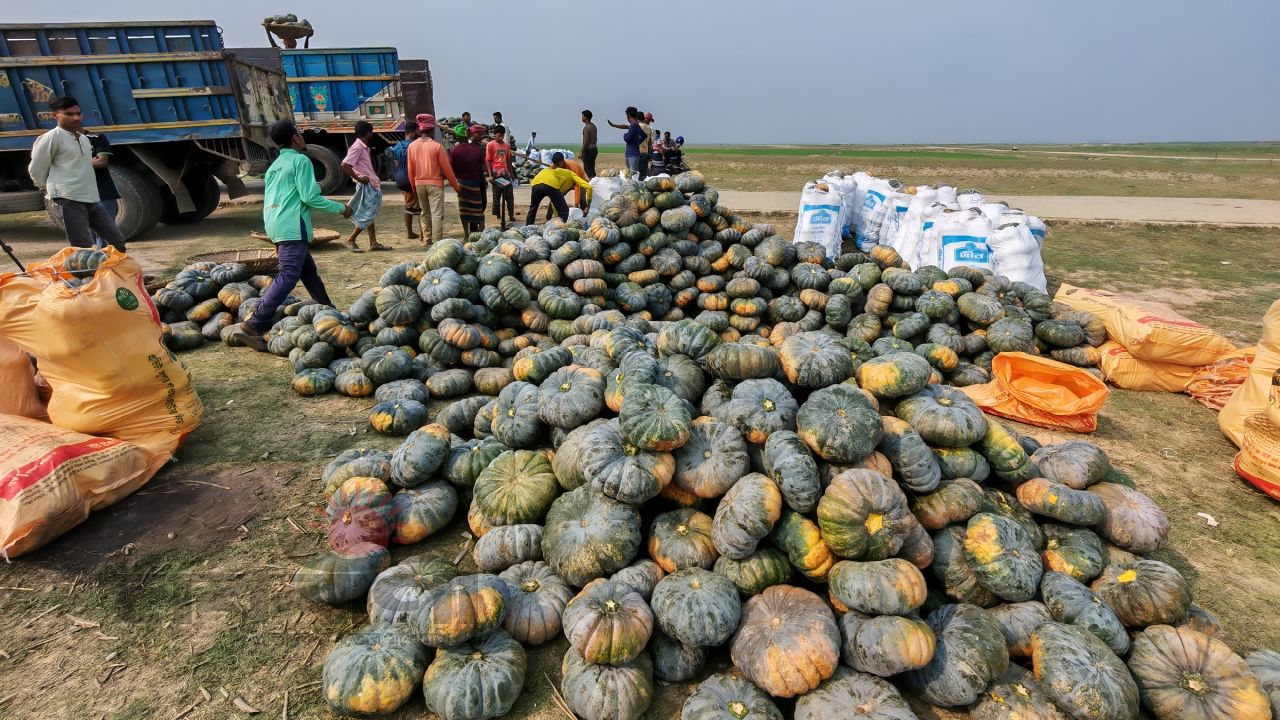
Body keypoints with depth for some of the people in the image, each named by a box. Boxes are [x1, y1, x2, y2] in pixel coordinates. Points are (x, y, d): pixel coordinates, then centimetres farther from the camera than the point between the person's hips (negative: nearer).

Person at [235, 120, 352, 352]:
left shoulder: (275, 165, 22)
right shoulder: (300, 160, -4)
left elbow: (272, 199, 21)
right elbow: (310, 197, -12)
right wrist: (341, 208, -1)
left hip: (276, 223, 10)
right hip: (292, 226, -10)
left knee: (308, 270, 16)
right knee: (288, 276, -15)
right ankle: (255, 326, -21)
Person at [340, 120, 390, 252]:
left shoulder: (364, 147, 14)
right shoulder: (357, 147, -15)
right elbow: (345, 165, -22)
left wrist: (375, 180, 15)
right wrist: (358, 178, -18)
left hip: (371, 185, 10)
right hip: (366, 185, -10)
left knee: (370, 214, 11)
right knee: (368, 214, -8)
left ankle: (373, 242, 15)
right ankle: (351, 239, 0)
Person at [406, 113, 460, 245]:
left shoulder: (412, 146, 1)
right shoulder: (437, 146, -11)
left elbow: (410, 169, 5)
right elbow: (447, 169, -7)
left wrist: (413, 186, 16)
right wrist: (456, 186, 3)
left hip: (419, 183, 5)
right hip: (435, 183, -5)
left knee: (425, 213, 17)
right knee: (437, 213, -6)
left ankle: (427, 238, 22)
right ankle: (437, 241, -12)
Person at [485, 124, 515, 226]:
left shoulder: (507, 145, 11)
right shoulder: (490, 145, -4)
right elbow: (488, 161, -6)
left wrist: (512, 174, 15)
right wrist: (490, 175, -14)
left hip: (506, 173, 5)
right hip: (496, 174, -5)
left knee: (510, 196, 5)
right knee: (497, 196, 3)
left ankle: (511, 216, 12)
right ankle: (498, 217, 9)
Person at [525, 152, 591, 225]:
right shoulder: (571, 174, 29)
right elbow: (588, 187, 14)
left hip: (536, 183, 6)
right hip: (550, 185, -6)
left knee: (533, 207, 31)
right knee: (564, 211, 11)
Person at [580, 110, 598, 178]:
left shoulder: (587, 127, -16)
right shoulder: (593, 126, 13)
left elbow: (586, 141, -20)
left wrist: (582, 152, -16)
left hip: (589, 150, -10)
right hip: (595, 149, 10)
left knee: (588, 169, -6)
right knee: (592, 168, 15)